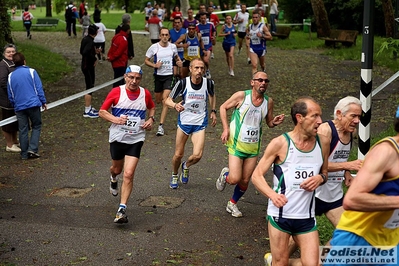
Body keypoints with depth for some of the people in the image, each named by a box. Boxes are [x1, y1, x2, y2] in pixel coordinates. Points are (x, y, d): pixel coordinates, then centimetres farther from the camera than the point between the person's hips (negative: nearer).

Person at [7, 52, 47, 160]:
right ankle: (33, 149, -5)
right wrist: (43, 102, 5)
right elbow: (39, 88, -3)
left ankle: (24, 154, 11)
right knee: (36, 126, 9)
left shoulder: (11, 76, 7)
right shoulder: (31, 72, -3)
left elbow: (10, 94, 13)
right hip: (33, 104, -3)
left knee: (23, 130, 8)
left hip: (19, 107, 3)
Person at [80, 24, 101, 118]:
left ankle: (89, 107, 30)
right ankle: (87, 111, 1)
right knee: (89, 88, -4)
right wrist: (94, 58, -23)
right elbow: (85, 52, -36)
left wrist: (94, 51, 14)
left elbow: (82, 51, 17)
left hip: (85, 65, 10)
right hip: (89, 67, -10)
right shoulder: (90, 41, -22)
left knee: (90, 86, 19)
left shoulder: (85, 39, 7)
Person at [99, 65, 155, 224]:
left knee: (129, 174, -12)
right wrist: (115, 119, -21)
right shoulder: (116, 92, -7)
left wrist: (151, 119, 0)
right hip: (117, 138, 1)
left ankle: (122, 210, -8)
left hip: (136, 140, 0)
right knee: (117, 168, 22)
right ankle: (113, 179, 61)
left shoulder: (145, 94, -1)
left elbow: (152, 108, 20)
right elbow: (102, 111, -3)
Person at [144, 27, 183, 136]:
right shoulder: (154, 47, -6)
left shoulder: (173, 46, 1)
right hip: (158, 75, 0)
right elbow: (146, 60, 2)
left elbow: (176, 56, 22)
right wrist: (154, 65, -15)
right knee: (158, 100, 11)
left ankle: (161, 126, -14)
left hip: (169, 76, 0)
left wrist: (179, 62, 1)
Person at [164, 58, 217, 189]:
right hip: (184, 121, 0)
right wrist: (175, 105, -29)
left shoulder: (208, 83, -8)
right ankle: (175, 175, 37)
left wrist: (213, 111, 11)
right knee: (178, 155, 6)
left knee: (197, 155, -13)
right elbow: (167, 100, -9)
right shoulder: (183, 83, -13)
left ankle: (186, 166, 23)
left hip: (200, 124, 1)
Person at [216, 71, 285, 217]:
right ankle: (225, 174, 25)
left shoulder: (269, 102, 1)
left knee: (245, 181, 9)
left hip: (254, 147, 4)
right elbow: (223, 107, 0)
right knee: (235, 179, -12)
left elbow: (269, 123, 12)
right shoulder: (241, 96, -11)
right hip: (237, 145, -4)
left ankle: (232, 204, 34)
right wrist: (226, 128, -10)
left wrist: (275, 122, -12)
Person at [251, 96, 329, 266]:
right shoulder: (280, 143, -11)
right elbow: (256, 176, -8)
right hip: (279, 215, -3)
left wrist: (320, 178, -8)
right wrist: (272, 194, -26)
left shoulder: (322, 143, 1)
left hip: (307, 217, 4)